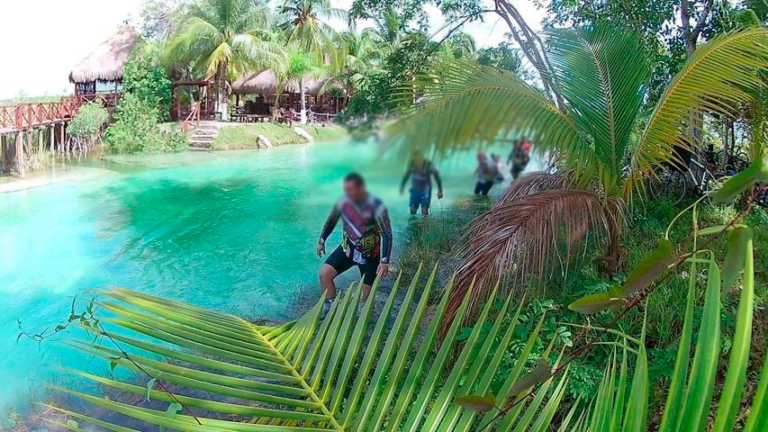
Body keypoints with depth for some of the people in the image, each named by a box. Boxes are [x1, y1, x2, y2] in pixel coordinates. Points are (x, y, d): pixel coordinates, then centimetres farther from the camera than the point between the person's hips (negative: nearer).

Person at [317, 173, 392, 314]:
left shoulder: (376, 206, -25)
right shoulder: (343, 202, -11)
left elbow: (387, 234, -24)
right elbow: (331, 221, 8)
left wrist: (385, 261, -31)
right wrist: (322, 241, 17)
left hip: (370, 254, -4)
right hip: (347, 248, 4)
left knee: (367, 290, 7)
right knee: (324, 273, -9)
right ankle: (330, 309, 5)